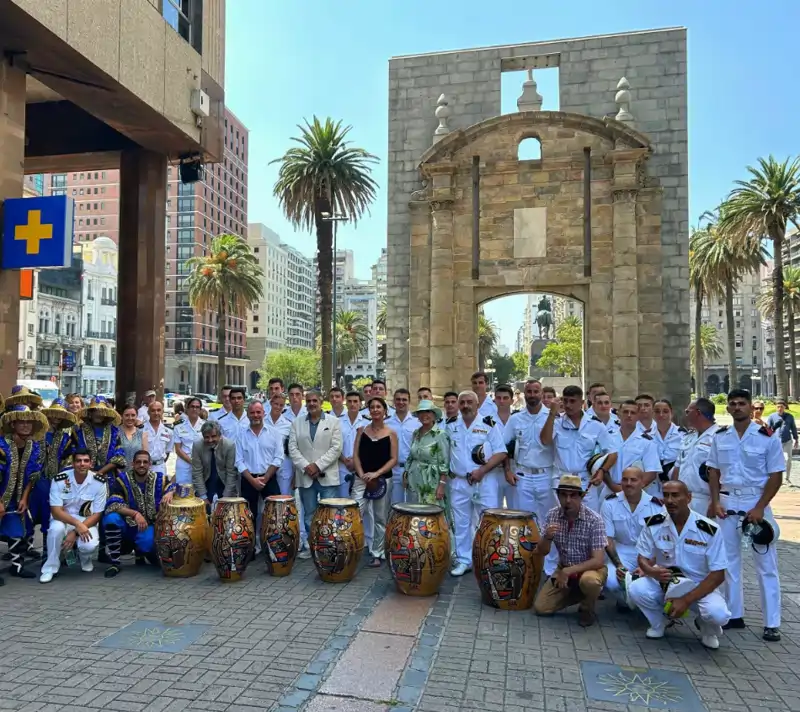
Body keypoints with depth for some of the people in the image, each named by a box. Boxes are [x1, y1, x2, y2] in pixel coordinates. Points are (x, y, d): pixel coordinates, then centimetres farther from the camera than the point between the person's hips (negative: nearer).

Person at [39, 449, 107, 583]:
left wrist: (75, 532, -24)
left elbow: (97, 515, -11)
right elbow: (56, 511, -19)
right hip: (63, 518, 0)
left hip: (87, 521, 0)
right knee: (56, 528, -36)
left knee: (90, 545, -30)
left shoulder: (99, 482, -14)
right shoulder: (59, 480, -15)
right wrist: (77, 524, -34)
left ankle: (85, 558, 10)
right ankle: (50, 568, -11)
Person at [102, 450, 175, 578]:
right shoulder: (122, 479, -11)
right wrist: (135, 514, -34)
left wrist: (170, 493, -23)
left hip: (148, 526, 1)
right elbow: (112, 505, -21)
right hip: (127, 525, -1)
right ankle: (115, 563, -15)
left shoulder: (158, 478, -4)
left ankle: (140, 551, 17)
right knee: (111, 518, -33)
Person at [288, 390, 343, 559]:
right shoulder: (297, 423, 9)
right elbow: (292, 448, 3)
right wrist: (306, 466, -10)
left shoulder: (334, 421, 2)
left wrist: (318, 465, -13)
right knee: (309, 514, 10)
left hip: (327, 476, -2)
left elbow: (336, 448, -6)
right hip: (305, 476, 2)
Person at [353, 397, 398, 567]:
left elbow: (393, 459, -4)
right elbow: (356, 455, 3)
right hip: (361, 479, 2)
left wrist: (376, 473, -16)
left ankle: (377, 554, 19)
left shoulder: (391, 434, 0)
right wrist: (362, 475, -11)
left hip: (382, 480, -1)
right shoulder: (362, 430, 6)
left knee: (380, 519, 7)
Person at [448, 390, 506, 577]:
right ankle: (463, 561, 22)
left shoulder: (489, 425, -4)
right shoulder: (452, 427, 7)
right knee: (461, 523, 10)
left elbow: (501, 453, -8)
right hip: (459, 483, 4)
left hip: (484, 482, -3)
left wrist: (482, 470, -18)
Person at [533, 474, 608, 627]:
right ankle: (577, 593, 17)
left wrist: (568, 571, -31)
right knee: (540, 608, -8)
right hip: (564, 569, 4)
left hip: (590, 568, -4)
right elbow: (542, 552, -6)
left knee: (589, 580, -38)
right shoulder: (552, 515, -10)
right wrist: (547, 537, -27)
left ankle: (587, 608, -4)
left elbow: (598, 561, -25)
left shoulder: (594, 519, -23)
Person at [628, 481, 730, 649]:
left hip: (699, 587, -2)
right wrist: (652, 571, -28)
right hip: (664, 582, 2)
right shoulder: (653, 524, -11)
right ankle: (658, 622, 6)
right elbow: (643, 558, -1)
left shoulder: (710, 530, -18)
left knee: (718, 614, -33)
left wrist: (686, 600, -25)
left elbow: (718, 575, -16)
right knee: (636, 589, -28)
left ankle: (708, 629, 7)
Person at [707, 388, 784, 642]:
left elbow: (776, 476, -7)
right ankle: (734, 614, 23)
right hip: (727, 502, 4)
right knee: (729, 560, 11)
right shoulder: (719, 436, 4)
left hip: (755, 502, -3)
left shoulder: (767, 437, -7)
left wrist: (760, 508, -14)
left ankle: (772, 623, 12)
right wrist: (716, 502, -3)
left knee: (765, 564, 3)